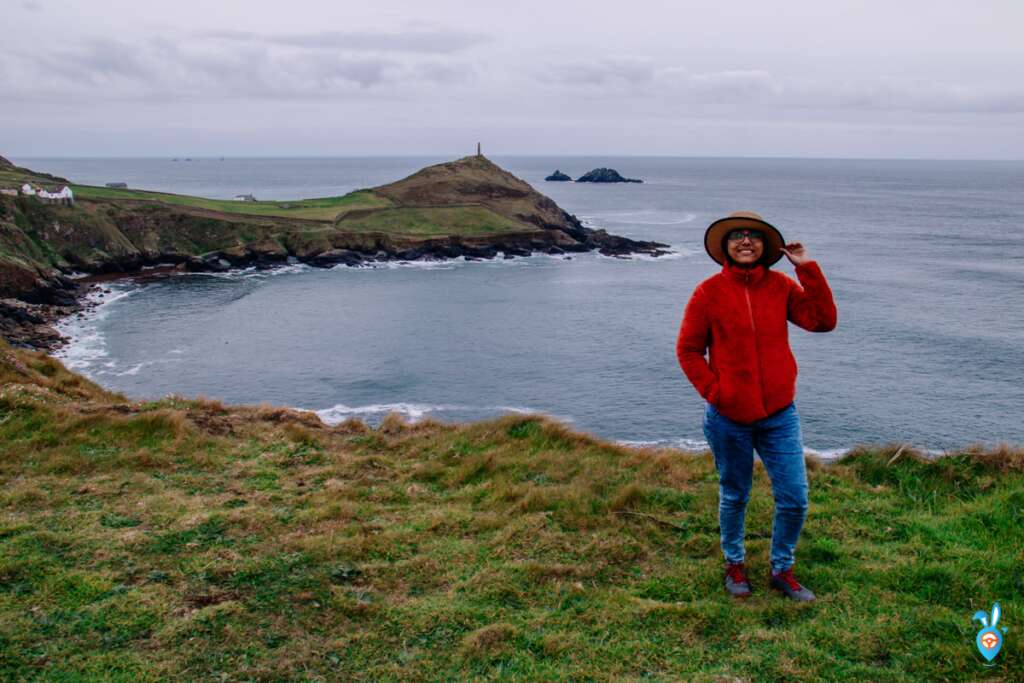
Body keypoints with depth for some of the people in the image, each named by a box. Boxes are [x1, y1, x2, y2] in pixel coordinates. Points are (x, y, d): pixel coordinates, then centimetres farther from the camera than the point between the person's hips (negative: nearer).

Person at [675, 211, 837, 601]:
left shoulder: (781, 286, 1)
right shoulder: (710, 292, -7)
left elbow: (823, 321, -10)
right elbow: (688, 350, -2)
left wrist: (808, 269, -12)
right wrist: (713, 391, -11)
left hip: (779, 416, 2)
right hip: (728, 418, -2)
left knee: (794, 499, 4)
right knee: (734, 497, 14)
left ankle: (782, 570, 27)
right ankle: (734, 565, 37)